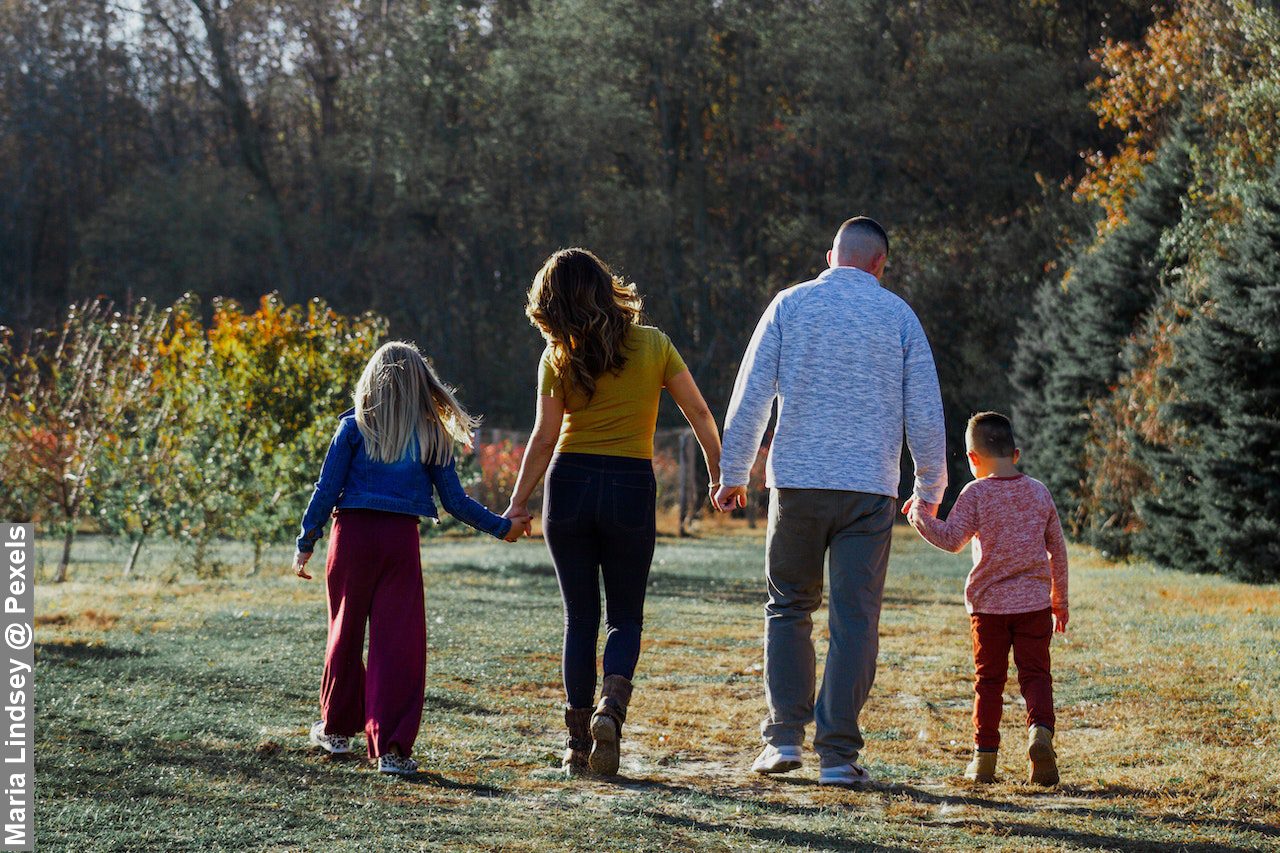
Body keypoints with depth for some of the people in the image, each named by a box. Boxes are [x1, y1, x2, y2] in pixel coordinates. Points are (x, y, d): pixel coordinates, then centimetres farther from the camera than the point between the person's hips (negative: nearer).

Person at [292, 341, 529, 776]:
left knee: (345, 633, 15)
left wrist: (306, 543, 5)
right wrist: (501, 526, 17)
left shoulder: (355, 427, 1)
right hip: (401, 539, 0)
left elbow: (326, 490, -2)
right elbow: (455, 501, 5)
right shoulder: (432, 436, 4)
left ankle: (336, 729, 31)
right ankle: (391, 747, -5)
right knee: (399, 643, 0)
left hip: (353, 533, 0)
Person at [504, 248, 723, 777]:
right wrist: (719, 473, 15)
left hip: (570, 483, 0)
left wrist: (517, 504, 0)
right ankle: (612, 703, -16)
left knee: (580, 616, 9)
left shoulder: (558, 359, -3)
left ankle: (578, 742, 6)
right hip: (632, 486, 0)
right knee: (625, 616, 11)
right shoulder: (652, 344, 1)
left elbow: (544, 439, -6)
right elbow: (698, 412, 4)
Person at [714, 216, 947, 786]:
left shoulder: (790, 305, 4)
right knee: (855, 620, 2)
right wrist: (930, 490, 15)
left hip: (796, 482, 1)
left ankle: (785, 737, 8)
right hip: (870, 488, -1)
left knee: (788, 607, 14)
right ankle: (838, 754, -1)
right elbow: (924, 414, 4)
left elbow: (751, 395, 1)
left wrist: (733, 474, 9)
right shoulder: (898, 316, 5)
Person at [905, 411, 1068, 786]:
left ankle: (985, 756, 9)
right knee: (1035, 674, 2)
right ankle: (1040, 731, -24)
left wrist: (918, 514, 0)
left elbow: (951, 539, -13)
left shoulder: (976, 494, -6)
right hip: (1034, 601, 2)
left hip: (988, 602, -2)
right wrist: (1059, 600, 20)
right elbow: (1057, 550, 11)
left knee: (989, 678, 7)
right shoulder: (1040, 492, 7)